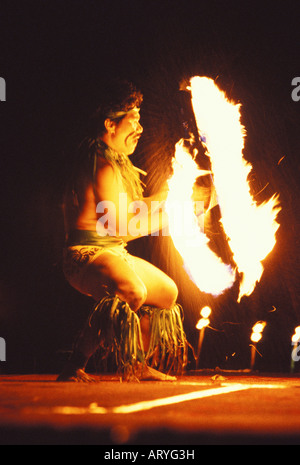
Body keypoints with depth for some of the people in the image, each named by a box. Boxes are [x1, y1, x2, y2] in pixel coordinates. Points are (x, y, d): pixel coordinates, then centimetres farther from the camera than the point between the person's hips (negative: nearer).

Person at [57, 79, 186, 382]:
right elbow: (118, 227, -18)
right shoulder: (103, 166, -15)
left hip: (113, 254, 11)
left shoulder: (117, 163, 19)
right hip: (88, 253, -11)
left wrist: (166, 196, 20)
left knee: (167, 292, 19)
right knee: (133, 292, -39)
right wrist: (163, 220, -6)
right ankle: (74, 367, -25)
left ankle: (138, 365, 27)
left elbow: (126, 209, 25)